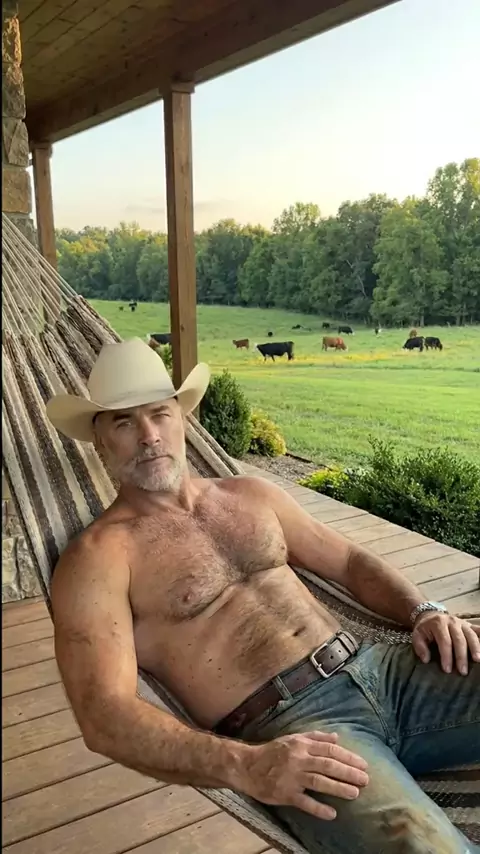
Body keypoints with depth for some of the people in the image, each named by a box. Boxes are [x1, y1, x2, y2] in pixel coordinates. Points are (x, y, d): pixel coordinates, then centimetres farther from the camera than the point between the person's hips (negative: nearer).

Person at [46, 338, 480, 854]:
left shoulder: (250, 496, 17)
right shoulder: (97, 558, -2)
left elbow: (349, 561, 21)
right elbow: (105, 715, -13)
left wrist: (423, 612, 1)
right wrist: (245, 766, -27)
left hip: (376, 667, 7)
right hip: (284, 727, -6)